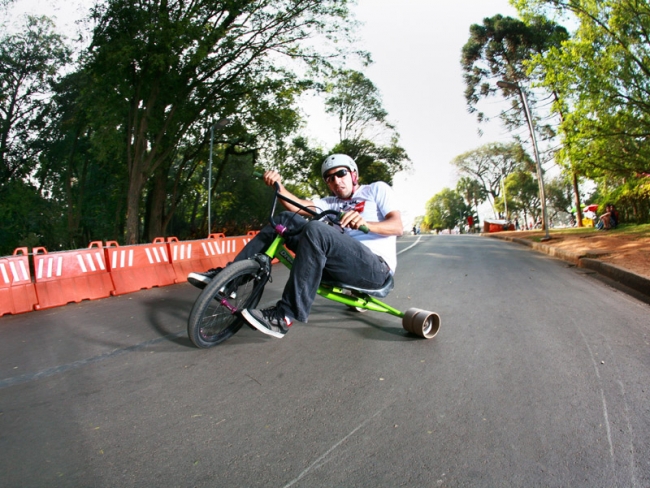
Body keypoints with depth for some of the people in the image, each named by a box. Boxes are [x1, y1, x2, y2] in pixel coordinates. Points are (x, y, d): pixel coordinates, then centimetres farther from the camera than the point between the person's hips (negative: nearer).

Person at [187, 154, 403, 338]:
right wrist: (278, 186, -12)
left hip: (376, 267, -5)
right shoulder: (332, 202, 24)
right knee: (286, 220, -1)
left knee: (315, 230, -31)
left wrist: (365, 223, -23)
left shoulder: (377, 189, 12)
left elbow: (398, 226, -4)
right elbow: (299, 207, 5)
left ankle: (284, 317, -32)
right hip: (341, 264, 5)